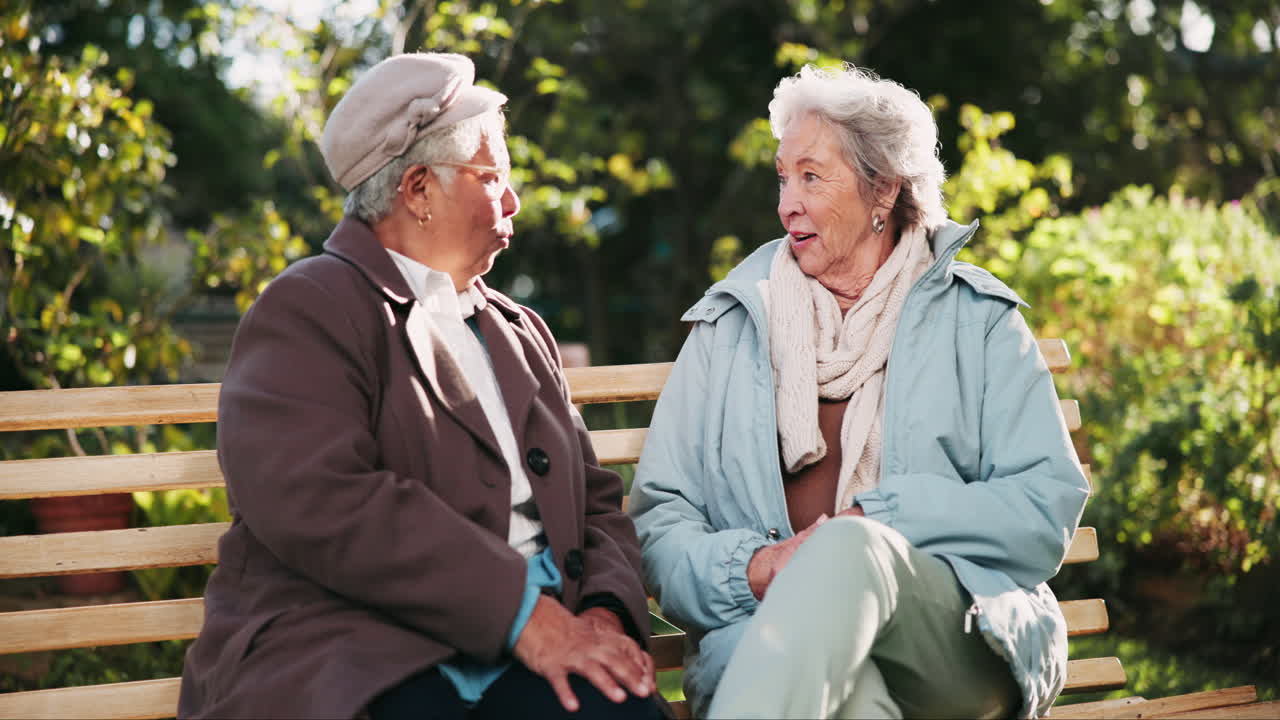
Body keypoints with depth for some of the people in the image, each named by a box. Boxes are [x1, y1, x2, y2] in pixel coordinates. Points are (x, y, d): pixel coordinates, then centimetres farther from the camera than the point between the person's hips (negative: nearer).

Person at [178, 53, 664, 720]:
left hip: (530, 644, 5)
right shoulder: (306, 310, 1)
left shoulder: (522, 332, 25)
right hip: (352, 657, -5)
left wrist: (606, 614, -2)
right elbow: (318, 501, -15)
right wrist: (521, 608, -18)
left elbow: (596, 502, 21)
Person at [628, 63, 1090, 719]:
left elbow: (1049, 505, 3)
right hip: (772, 631, 0)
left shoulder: (977, 320, 14)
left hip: (959, 640, 1)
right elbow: (660, 522, 11)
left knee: (848, 547, -37)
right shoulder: (727, 328, 18)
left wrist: (878, 519, -10)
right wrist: (750, 568, -12)